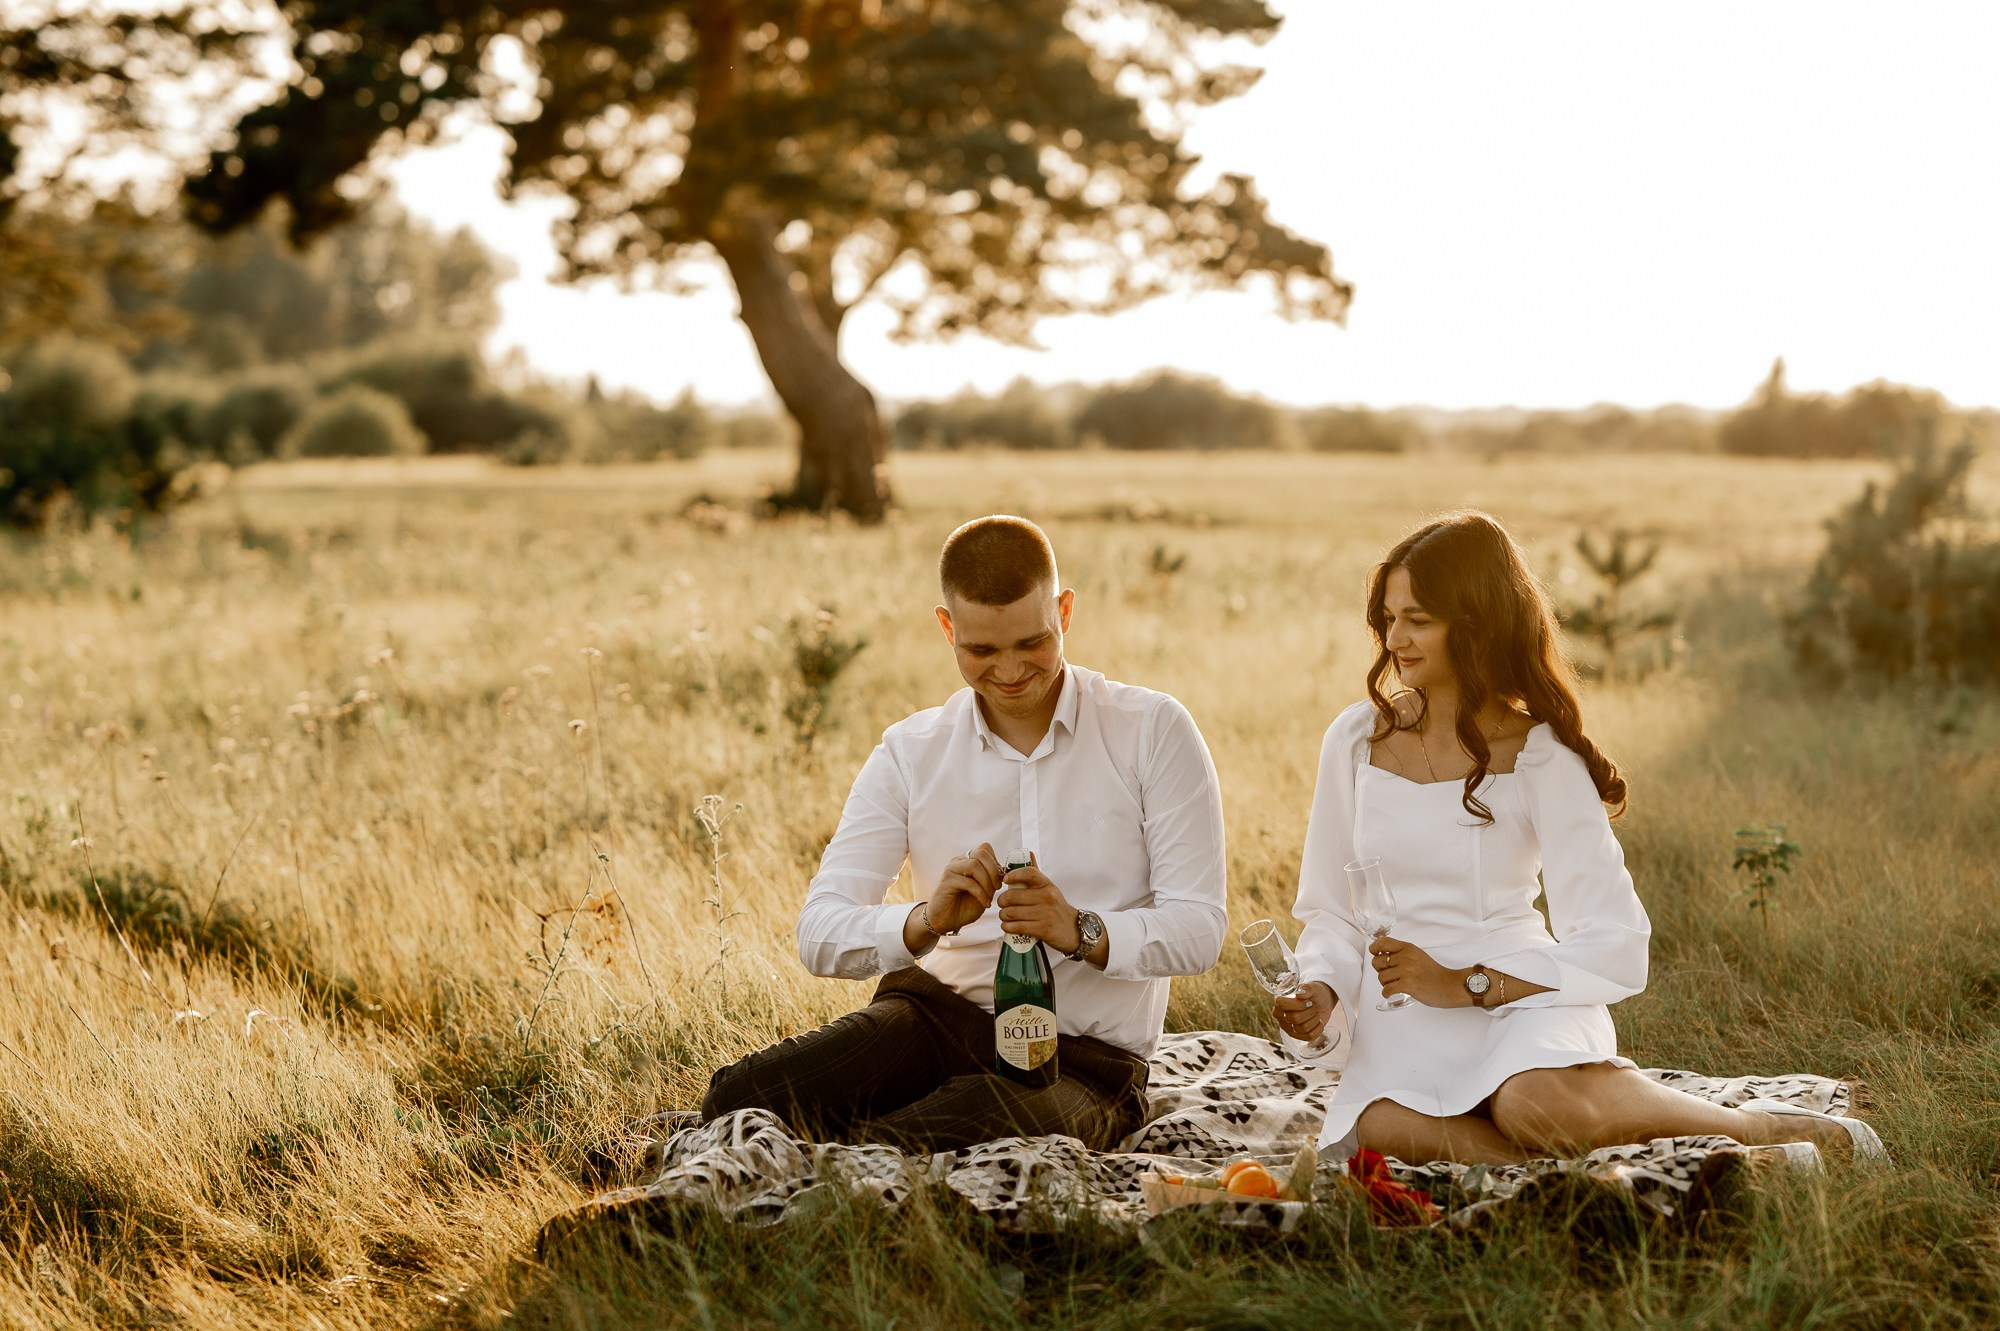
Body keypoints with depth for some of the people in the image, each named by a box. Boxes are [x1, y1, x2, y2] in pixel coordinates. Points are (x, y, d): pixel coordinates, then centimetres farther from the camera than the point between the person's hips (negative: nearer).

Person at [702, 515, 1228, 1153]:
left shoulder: (1153, 731, 0)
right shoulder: (911, 753, 6)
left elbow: (1199, 930, -6)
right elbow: (819, 937, -4)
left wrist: (1080, 932, -26)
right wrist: (926, 921, -25)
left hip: (1085, 1055, -2)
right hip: (939, 1012, 2)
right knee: (741, 1100, -28)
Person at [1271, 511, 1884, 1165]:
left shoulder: (1540, 758, -4)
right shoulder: (1355, 739, 7)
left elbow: (1615, 946, -9)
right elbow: (1330, 910, 14)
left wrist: (1465, 984, -17)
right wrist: (1321, 992, -6)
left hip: (1521, 997, -2)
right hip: (1401, 1027, 2)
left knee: (1542, 1106, -38)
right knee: (1374, 1133, -34)